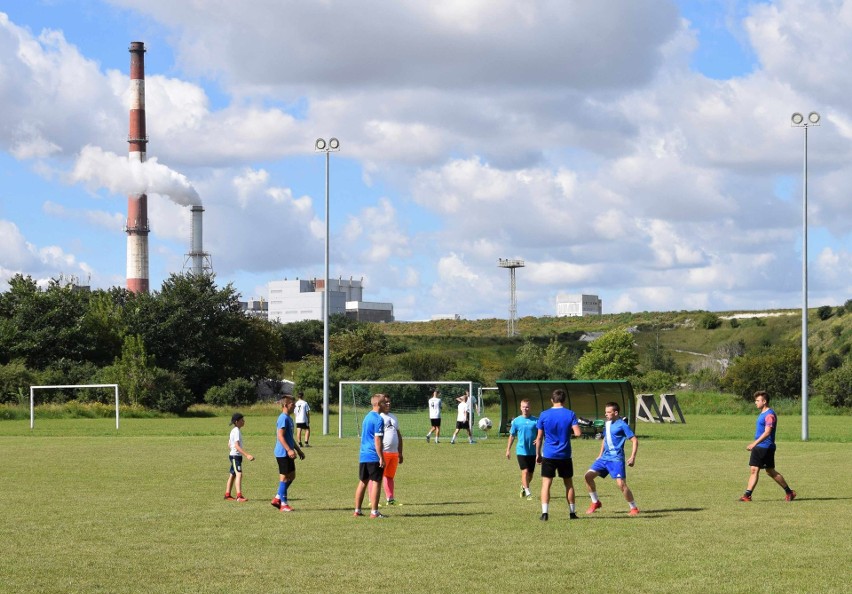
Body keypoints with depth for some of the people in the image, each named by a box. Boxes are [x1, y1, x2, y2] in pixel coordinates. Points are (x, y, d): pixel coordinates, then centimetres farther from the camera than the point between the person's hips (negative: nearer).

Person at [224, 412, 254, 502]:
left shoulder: (233, 431, 14)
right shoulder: (237, 431, -17)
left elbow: (229, 445, 20)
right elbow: (237, 446, -25)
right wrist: (247, 455, -31)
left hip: (233, 455, 11)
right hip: (236, 456, -11)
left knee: (232, 475, 15)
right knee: (239, 474, -18)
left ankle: (227, 495, 22)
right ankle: (239, 496, -27)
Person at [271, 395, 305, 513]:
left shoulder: (288, 418, 15)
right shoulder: (283, 418, -16)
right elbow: (280, 436, -22)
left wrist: (298, 450, 25)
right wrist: (289, 450, -27)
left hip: (288, 454, 10)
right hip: (283, 453, -10)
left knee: (291, 476, 14)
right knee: (284, 477, -4)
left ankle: (277, 498, 19)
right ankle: (283, 504, 3)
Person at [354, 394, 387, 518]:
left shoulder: (367, 417, 16)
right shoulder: (378, 419, -13)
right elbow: (377, 440, -18)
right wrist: (381, 458, -16)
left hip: (363, 456, 8)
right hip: (374, 457, -8)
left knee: (362, 482, 12)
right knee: (376, 483, -4)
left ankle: (357, 510, 14)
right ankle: (374, 512, -5)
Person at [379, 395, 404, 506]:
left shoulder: (393, 417, 20)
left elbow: (399, 435, 24)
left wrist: (400, 453, 20)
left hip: (394, 453, 7)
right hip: (382, 452, -7)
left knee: (390, 476, 11)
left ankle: (390, 499, 14)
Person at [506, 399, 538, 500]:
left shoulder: (535, 420, -1)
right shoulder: (516, 421, 0)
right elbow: (512, 436, 7)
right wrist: (508, 450, 7)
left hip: (532, 451, 2)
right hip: (521, 450, -2)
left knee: (531, 473, 11)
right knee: (525, 471, -12)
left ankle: (523, 487, 35)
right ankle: (527, 493, -10)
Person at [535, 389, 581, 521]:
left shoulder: (544, 415, -2)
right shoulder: (570, 414, -3)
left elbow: (539, 437, 0)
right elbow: (577, 433, -12)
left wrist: (538, 454, 10)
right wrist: (569, 430, 10)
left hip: (548, 455, -1)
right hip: (565, 455, 1)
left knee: (546, 483, 0)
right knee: (569, 484, 14)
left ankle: (545, 512, -11)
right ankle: (572, 512, 18)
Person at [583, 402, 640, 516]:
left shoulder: (622, 425, -9)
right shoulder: (607, 424, 13)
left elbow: (635, 440, -10)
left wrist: (633, 457, -17)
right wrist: (600, 454, 24)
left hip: (616, 459, -7)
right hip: (605, 457, 7)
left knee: (621, 484, -15)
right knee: (588, 475, -4)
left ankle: (634, 508, 1)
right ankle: (595, 502, 10)